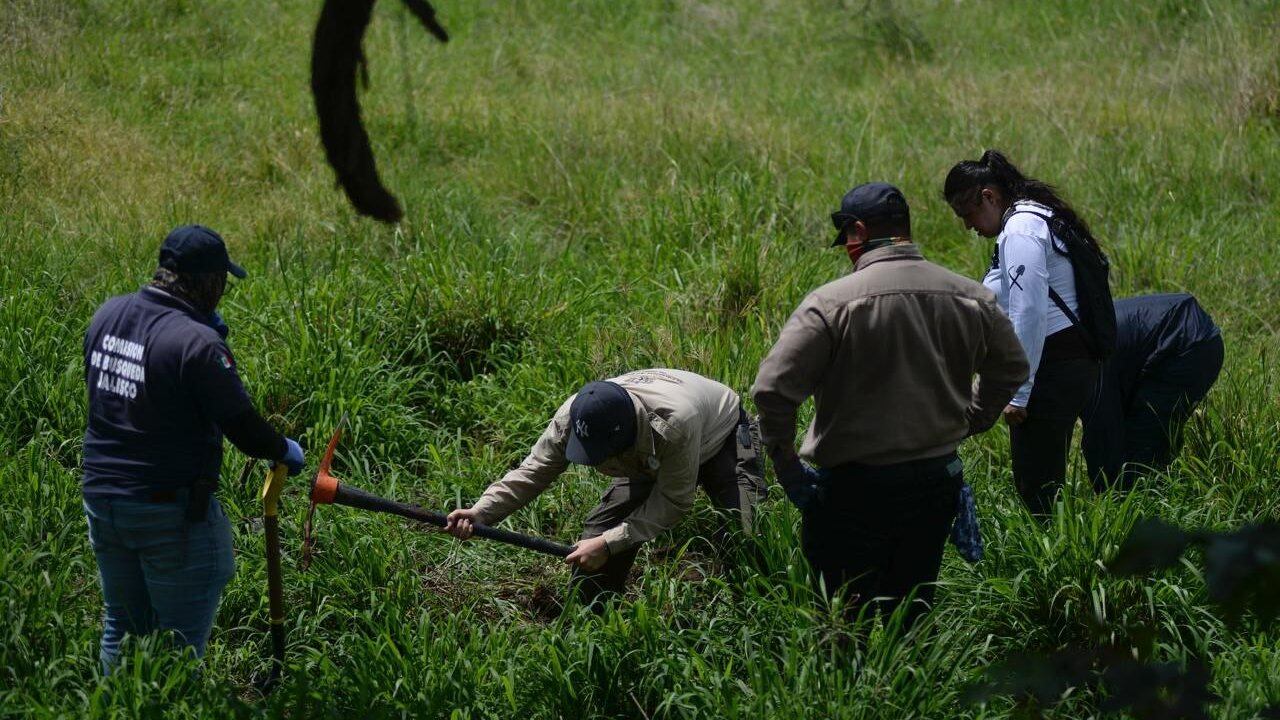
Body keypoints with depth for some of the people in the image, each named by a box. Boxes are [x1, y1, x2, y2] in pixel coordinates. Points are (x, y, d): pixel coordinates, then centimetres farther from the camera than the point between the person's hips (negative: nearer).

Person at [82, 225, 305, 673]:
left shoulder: (108, 315, 0)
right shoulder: (196, 343, -21)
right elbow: (244, 429, -16)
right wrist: (284, 451, 5)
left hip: (102, 497, 7)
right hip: (170, 511, -7)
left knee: (121, 625, 22)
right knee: (179, 643, 5)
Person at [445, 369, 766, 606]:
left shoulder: (675, 423, -47)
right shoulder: (571, 419, -31)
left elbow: (674, 501, -36)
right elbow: (532, 472, -22)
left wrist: (609, 544, -41)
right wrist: (480, 513, -38)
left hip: (723, 438, -5)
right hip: (651, 457, 5)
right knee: (599, 530, -9)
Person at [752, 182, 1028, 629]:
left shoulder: (831, 303, -15)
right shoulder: (970, 298, 1)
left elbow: (772, 389, -19)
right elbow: (1010, 367, 17)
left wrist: (785, 463, -6)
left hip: (856, 487, -5)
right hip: (939, 481, 5)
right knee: (913, 609, 17)